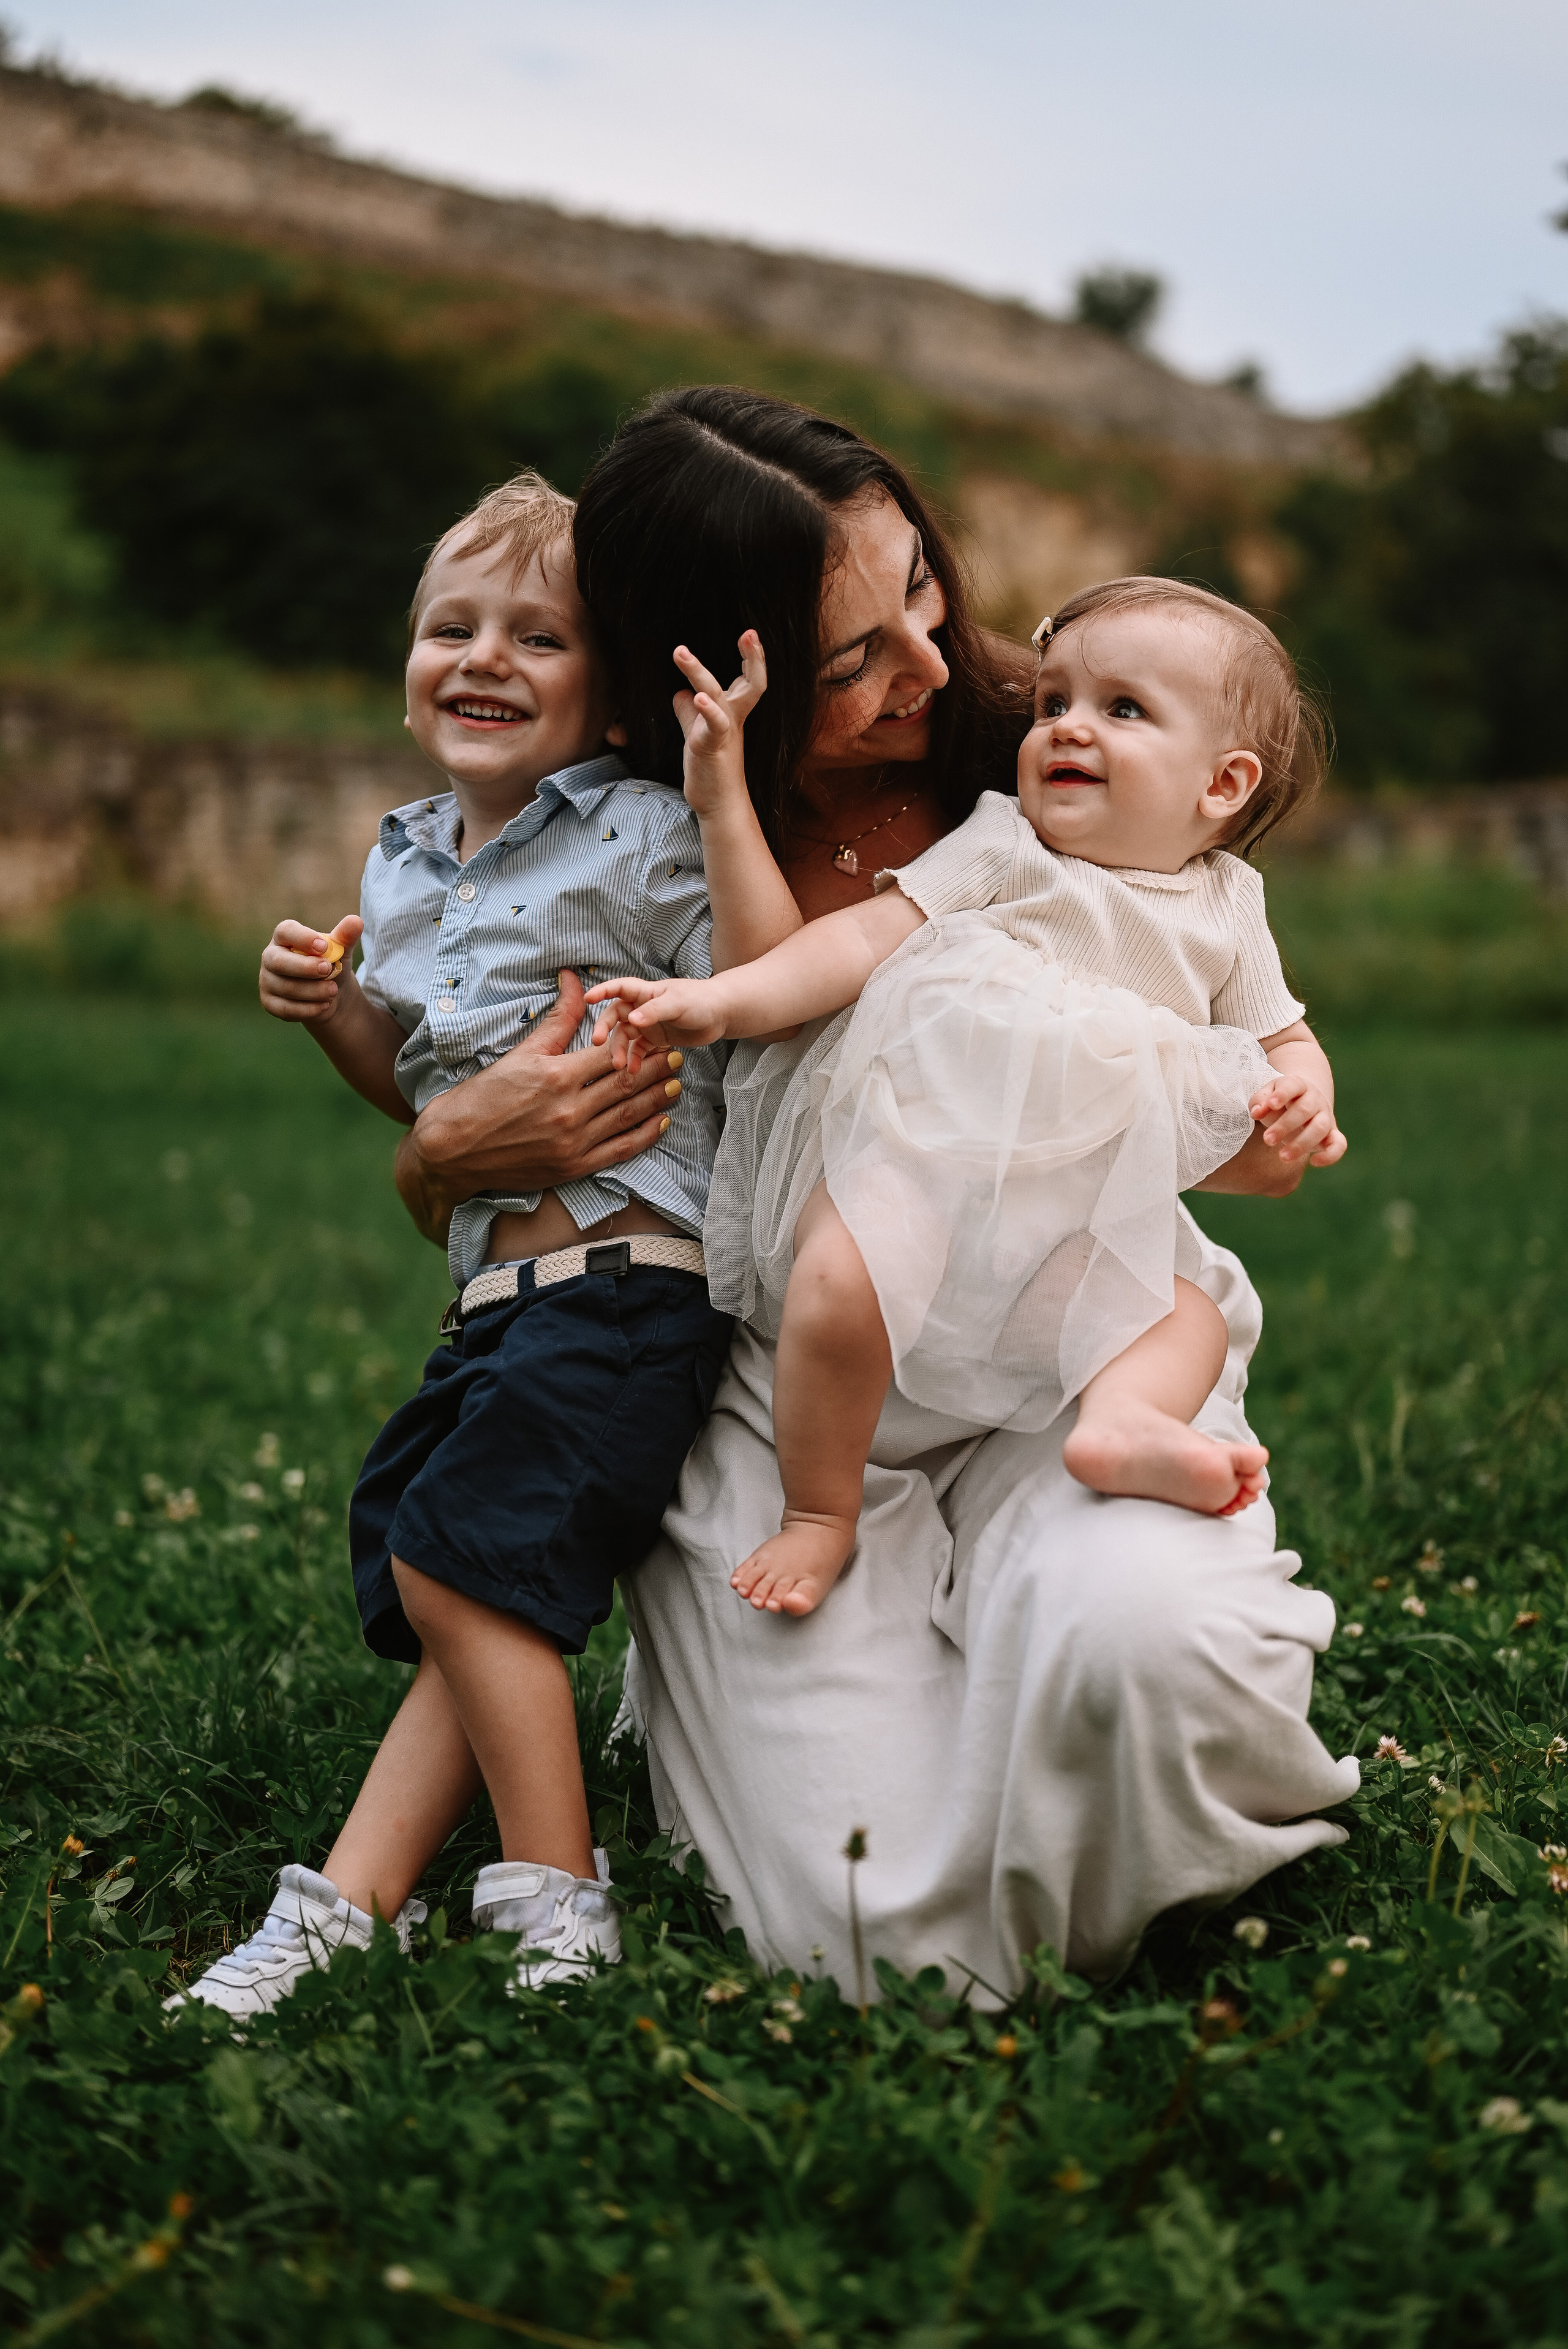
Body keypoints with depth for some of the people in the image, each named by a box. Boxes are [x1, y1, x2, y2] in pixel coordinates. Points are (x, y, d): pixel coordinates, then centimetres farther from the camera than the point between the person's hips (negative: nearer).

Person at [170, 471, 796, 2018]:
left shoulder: (636, 837, -7)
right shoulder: (405, 866, 16)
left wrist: (721, 798, -22)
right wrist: (330, 1011, 8)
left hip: (624, 1274, -8)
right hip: (496, 1294, 8)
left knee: (459, 1557, -13)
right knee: (463, 1599, 6)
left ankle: (558, 1905, -1)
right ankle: (349, 1905, 7)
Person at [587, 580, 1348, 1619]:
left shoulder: (1225, 909, 16)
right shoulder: (1005, 845, 8)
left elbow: (1282, 1036, 24)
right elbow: (868, 937, -1)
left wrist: (1303, 1092, -3)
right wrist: (723, 998, -15)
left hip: (1068, 1218, 4)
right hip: (910, 1147, -3)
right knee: (841, 1286, -29)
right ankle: (820, 1512, -12)